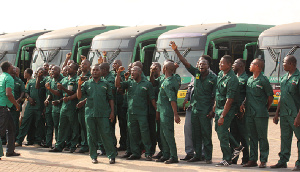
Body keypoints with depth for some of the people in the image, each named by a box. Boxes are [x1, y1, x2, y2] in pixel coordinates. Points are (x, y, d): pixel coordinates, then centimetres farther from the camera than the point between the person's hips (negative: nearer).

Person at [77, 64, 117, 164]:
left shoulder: (105, 84, 7)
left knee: (106, 135, -4)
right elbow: (79, 96, 2)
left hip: (103, 114, -2)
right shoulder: (86, 84, 9)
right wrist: (79, 85, -11)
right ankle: (93, 156, 15)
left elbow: (110, 99, 7)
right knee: (91, 136, 6)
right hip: (90, 113, 2)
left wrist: (112, 112, -1)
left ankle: (112, 156, 3)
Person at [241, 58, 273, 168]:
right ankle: (252, 160, 15)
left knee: (262, 137, -1)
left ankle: (263, 160, 3)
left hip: (261, 114, -7)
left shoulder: (263, 80, -8)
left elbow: (270, 97, -2)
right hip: (249, 113, 7)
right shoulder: (249, 80, 13)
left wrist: (265, 109, 4)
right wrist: (244, 104, 6)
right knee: (252, 137, 10)